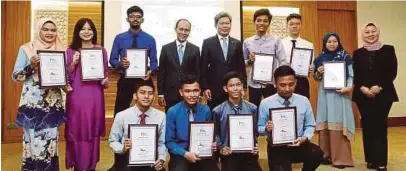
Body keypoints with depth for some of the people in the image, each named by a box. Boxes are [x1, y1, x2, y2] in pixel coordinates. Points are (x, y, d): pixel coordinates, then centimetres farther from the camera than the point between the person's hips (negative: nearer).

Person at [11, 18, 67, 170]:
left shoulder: (61, 50, 7)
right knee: (33, 141, -1)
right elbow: (15, 76, -2)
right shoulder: (26, 49, 0)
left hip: (54, 103, 2)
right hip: (32, 103, -2)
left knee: (51, 141, 6)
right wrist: (31, 66, -18)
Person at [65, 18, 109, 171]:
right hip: (76, 95, 0)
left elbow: (105, 73, 11)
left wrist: (105, 81, -8)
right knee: (76, 129, 4)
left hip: (94, 95, 0)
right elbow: (66, 75, 5)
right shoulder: (71, 51, 5)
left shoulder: (101, 50, 6)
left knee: (92, 129, 7)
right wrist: (74, 63, -11)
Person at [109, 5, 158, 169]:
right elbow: (112, 59, 4)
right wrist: (120, 64, -18)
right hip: (125, 80, 0)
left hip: (143, 80, 0)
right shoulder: (119, 38, 4)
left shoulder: (150, 39, 3)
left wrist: (150, 71, -18)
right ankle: (119, 158, 13)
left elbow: (154, 62, 3)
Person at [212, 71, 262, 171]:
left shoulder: (252, 108, -1)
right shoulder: (218, 111, -5)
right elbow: (216, 134, 2)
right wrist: (221, 147, -11)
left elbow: (255, 131, 6)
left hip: (249, 154, 1)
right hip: (229, 156, -1)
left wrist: (255, 145, -9)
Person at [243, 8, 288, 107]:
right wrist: (250, 61, -12)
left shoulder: (276, 40, -3)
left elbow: (283, 62, -6)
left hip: (271, 84, -1)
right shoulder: (247, 42, 3)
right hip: (254, 84, 2)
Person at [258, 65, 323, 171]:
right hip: (277, 148, -2)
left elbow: (310, 126, 8)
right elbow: (259, 128, 1)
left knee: (317, 153, -27)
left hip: (299, 145, 3)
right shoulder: (266, 103, -6)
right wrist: (266, 129, -22)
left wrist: (305, 138, -13)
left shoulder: (304, 101, 0)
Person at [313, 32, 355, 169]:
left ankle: (340, 158, 0)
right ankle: (326, 155, 12)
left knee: (339, 125, -5)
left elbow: (351, 76, 0)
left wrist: (348, 87, -17)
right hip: (325, 94, 3)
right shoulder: (320, 58, 9)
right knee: (324, 125, 3)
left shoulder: (345, 57, 2)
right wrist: (318, 73, -5)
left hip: (340, 93, -3)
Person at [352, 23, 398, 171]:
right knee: (367, 127, 3)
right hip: (363, 95, 2)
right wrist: (362, 88, -12)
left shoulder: (388, 50, 5)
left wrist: (379, 87, -15)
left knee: (380, 126, -5)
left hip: (383, 94, -1)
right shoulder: (358, 53, 10)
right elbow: (355, 75, 5)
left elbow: (392, 72, -2)